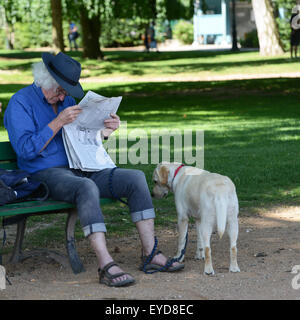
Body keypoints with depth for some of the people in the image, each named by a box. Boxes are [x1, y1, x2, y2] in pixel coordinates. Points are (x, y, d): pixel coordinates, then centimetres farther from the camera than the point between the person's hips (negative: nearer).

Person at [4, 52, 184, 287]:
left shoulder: (67, 100, 17)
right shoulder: (20, 103, -5)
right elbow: (26, 149, -16)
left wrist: (107, 130, 0)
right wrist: (58, 122, -20)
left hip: (81, 169, 7)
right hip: (46, 175, -7)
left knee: (135, 177, -13)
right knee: (86, 188, -40)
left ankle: (150, 252, -14)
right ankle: (106, 266, -45)